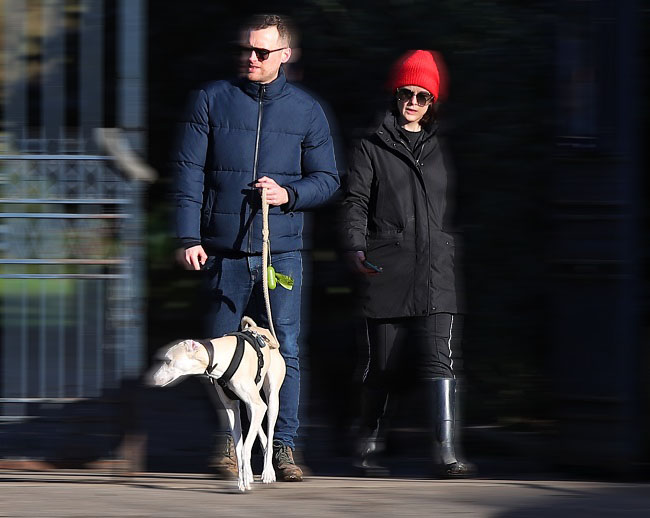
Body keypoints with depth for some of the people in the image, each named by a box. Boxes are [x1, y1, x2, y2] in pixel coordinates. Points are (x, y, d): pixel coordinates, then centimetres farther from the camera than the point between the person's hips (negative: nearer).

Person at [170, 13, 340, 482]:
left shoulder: (306, 110, 8)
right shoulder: (212, 100, 5)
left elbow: (327, 179, 12)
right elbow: (189, 171, 2)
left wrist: (289, 194, -9)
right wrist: (188, 237, -6)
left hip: (282, 251, 0)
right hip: (223, 251, 0)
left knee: (285, 351, -5)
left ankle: (284, 447, -1)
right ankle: (227, 446, 13)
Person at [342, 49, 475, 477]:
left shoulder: (441, 151, 17)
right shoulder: (372, 149, 8)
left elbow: (453, 210, 23)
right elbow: (356, 203, 0)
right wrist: (356, 248, -15)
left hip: (436, 277, 2)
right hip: (386, 277, -2)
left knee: (438, 361, -11)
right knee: (385, 367, 5)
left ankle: (447, 453, -18)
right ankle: (369, 447, 22)